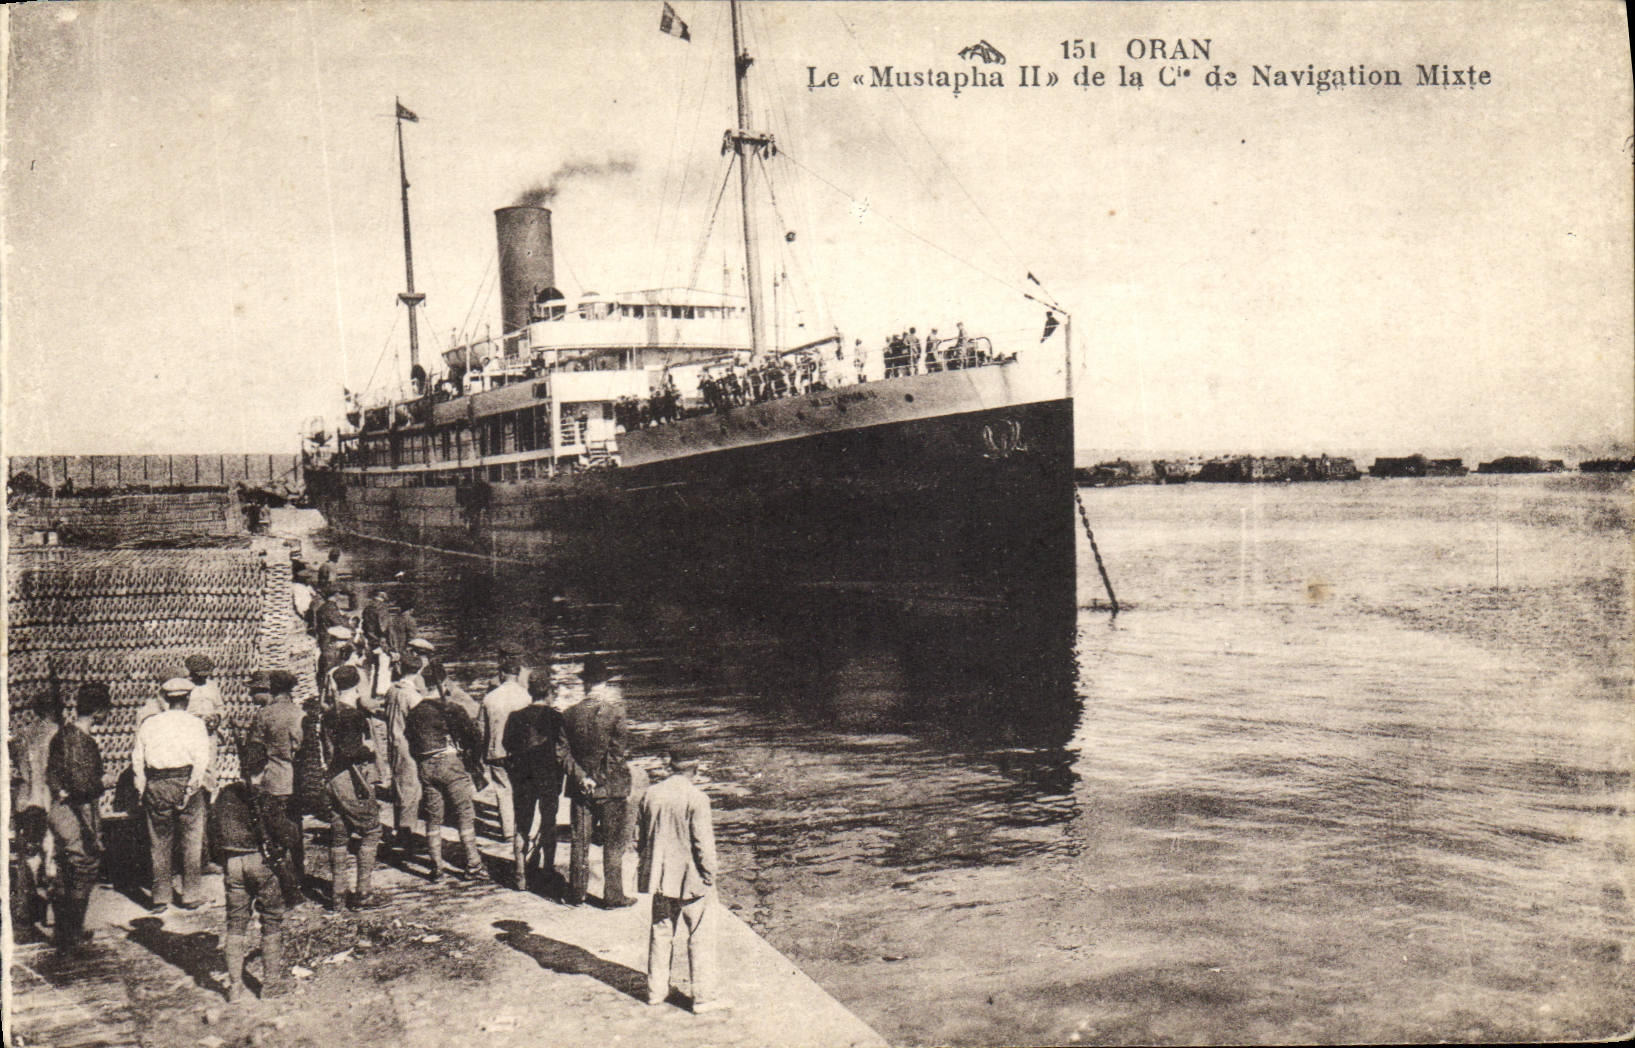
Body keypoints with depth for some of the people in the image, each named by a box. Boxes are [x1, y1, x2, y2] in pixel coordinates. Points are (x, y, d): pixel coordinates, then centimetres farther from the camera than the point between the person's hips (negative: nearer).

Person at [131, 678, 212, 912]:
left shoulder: (148, 724, 7)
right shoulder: (195, 724, -1)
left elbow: (137, 759, 5)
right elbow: (201, 759, -12)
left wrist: (143, 791, 7)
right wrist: (192, 787, -9)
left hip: (156, 786, 2)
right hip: (185, 779, -2)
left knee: (160, 843, 10)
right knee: (191, 842, 7)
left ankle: (160, 897, 12)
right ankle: (189, 896, 10)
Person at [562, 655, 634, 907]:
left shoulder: (571, 714, -4)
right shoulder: (615, 713, -14)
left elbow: (570, 753, 0)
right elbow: (619, 752, -10)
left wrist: (583, 778, 2)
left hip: (581, 788, 3)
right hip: (611, 787, -3)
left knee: (580, 841, 13)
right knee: (613, 842, 7)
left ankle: (576, 893, 21)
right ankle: (613, 895, 12)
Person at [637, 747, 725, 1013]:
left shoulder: (651, 794, 0)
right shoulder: (696, 798, -17)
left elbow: (640, 835, 9)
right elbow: (703, 842, -16)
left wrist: (646, 867, 20)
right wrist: (709, 875, -5)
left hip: (661, 877, 6)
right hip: (690, 877, -6)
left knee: (661, 931, 18)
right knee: (701, 936, 4)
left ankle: (656, 990, 27)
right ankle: (704, 996, 6)